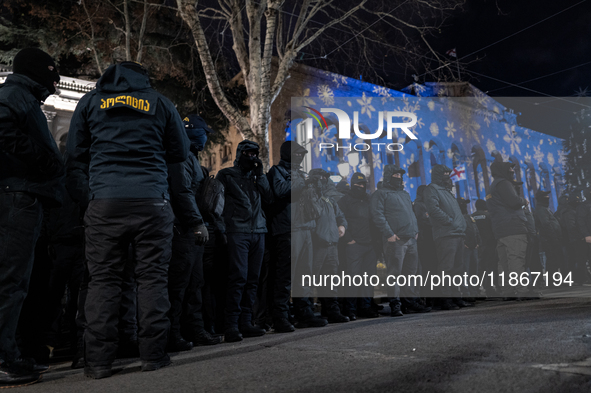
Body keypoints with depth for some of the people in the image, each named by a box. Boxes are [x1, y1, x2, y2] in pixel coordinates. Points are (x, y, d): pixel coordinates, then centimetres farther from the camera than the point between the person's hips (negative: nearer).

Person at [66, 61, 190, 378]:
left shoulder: (90, 102, 14)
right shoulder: (159, 103, 11)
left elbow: (75, 156, 15)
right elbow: (180, 152, 17)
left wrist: (80, 195, 23)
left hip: (105, 201, 1)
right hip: (152, 200, 0)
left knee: (103, 280, 4)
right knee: (152, 277, 3)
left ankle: (98, 360, 3)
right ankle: (153, 354, 5)